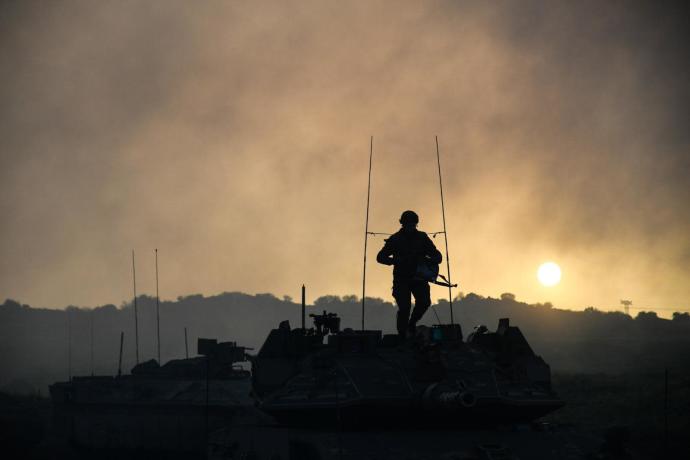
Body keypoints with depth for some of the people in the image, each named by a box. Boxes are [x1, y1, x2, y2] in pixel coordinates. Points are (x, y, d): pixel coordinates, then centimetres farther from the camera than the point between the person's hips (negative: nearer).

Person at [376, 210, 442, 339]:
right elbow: (380, 257, -1)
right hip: (401, 279, -2)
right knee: (404, 307, -14)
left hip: (419, 277, 2)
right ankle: (402, 336, 0)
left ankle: (412, 323, 13)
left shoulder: (422, 238, 5)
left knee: (424, 302, -17)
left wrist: (426, 260, -18)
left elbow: (438, 257, 4)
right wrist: (395, 260, -20)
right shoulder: (395, 239, 0)